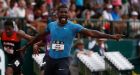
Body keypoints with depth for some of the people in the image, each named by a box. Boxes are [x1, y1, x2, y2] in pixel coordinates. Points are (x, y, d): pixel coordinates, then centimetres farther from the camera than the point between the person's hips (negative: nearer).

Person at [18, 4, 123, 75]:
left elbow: (91, 33, -16)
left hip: (63, 60, -4)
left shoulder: (73, 27, -8)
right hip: (51, 58, 4)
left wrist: (111, 36, -25)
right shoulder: (51, 25, 4)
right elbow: (40, 37, 20)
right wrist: (26, 46, 27)